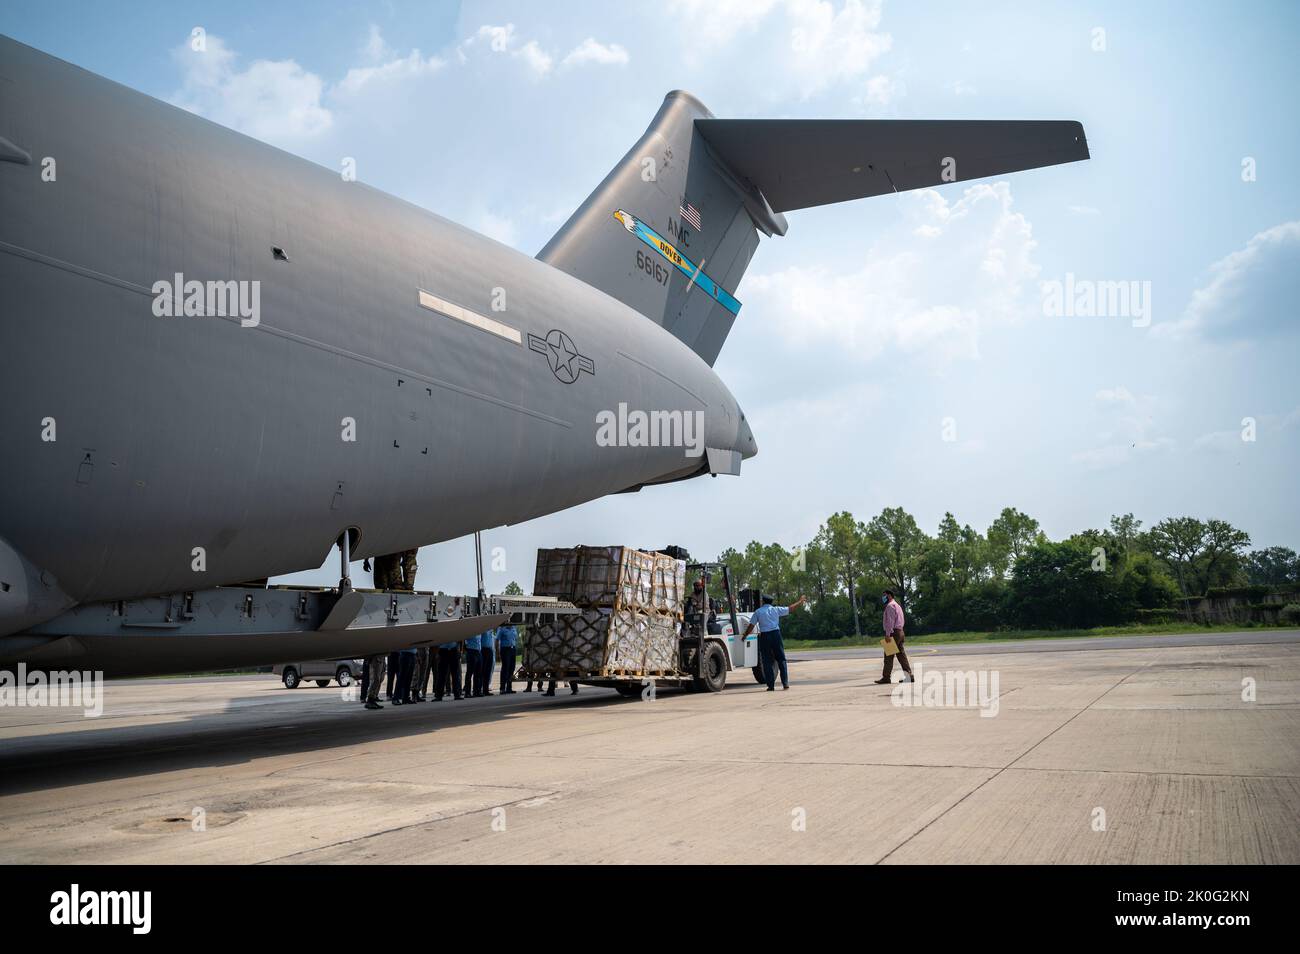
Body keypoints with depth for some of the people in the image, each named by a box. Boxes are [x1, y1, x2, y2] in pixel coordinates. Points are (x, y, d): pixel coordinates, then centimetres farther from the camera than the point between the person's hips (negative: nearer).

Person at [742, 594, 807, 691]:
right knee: (781, 659, 10)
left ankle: (771, 685, 1)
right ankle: (785, 683, 6)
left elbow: (751, 626, 0)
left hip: (764, 636, -1)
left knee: (767, 661, 4)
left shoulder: (758, 612, 4)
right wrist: (800, 601, 29)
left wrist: (745, 636, 12)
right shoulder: (776, 609, 6)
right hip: (776, 634, 1)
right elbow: (791, 608, 15)